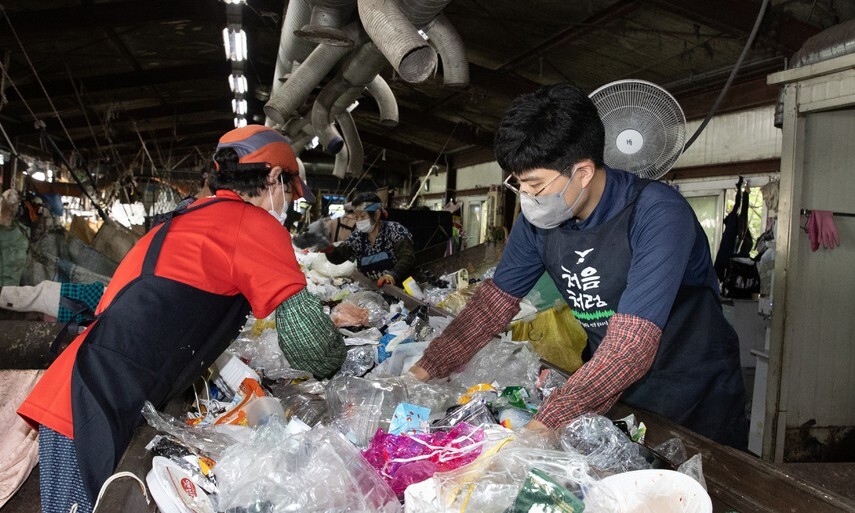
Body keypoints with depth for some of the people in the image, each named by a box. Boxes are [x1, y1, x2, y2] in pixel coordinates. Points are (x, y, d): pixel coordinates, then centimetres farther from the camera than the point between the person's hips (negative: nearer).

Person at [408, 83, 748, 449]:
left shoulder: (657, 215, -29)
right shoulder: (538, 220, -9)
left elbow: (630, 347, -35)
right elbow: (494, 302, -1)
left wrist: (541, 428, -40)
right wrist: (423, 371, -8)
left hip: (697, 408, -4)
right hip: (609, 397, 5)